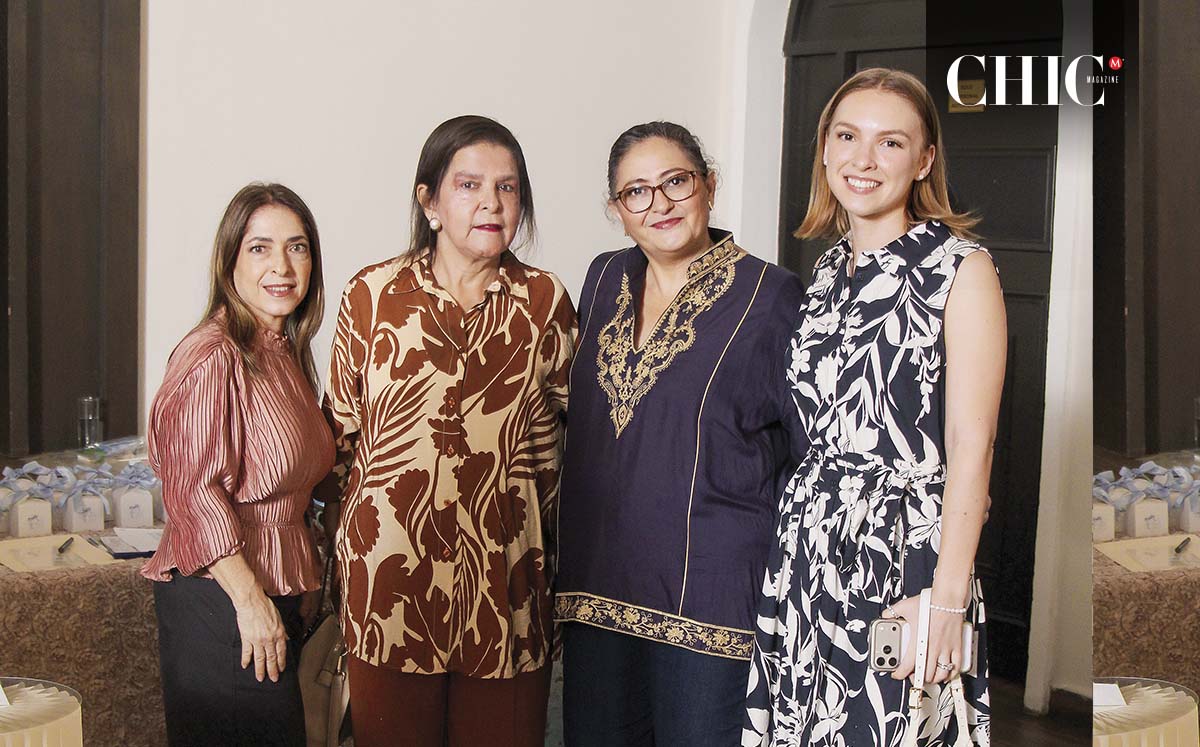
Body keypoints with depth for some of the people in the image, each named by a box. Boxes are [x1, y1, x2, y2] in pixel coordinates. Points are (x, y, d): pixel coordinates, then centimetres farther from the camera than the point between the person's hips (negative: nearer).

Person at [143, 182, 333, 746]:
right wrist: (250, 600, -21)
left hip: (276, 598, 9)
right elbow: (195, 493, -21)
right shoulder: (213, 357, -17)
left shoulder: (285, 352, 11)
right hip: (219, 600, -9)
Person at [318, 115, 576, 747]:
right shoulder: (372, 294, 1)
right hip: (391, 566, -1)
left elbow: (569, 426, 10)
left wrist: (546, 539, 10)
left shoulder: (545, 302, 3)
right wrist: (341, 537, 11)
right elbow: (340, 428, 8)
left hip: (504, 572, 1)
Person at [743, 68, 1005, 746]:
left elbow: (971, 443, -12)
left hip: (907, 553, -6)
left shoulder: (961, 266, -6)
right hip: (808, 553, 6)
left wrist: (947, 594, -18)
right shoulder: (826, 272, 13)